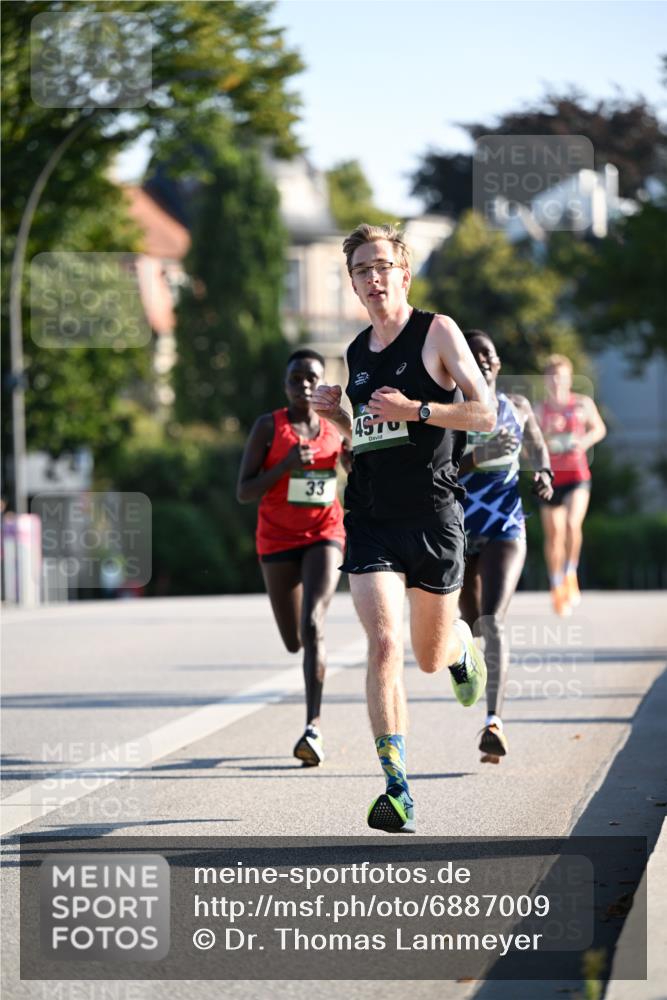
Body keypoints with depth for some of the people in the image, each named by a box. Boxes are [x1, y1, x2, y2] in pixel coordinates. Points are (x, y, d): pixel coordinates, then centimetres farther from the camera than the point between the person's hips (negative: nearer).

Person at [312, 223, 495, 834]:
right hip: (370, 519, 3)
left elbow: (485, 415, -7)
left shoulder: (438, 332, -3)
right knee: (383, 643, -16)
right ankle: (398, 789, -18)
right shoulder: (357, 353, 13)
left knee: (430, 658, 11)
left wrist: (416, 410, -19)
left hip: (432, 514, -3)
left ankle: (463, 648, 51)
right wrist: (336, 416, 5)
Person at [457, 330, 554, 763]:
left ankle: (494, 721, -24)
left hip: (505, 529, -1)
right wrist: (477, 458, -27)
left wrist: (544, 474, 2)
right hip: (457, 531, 1)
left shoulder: (516, 407, 5)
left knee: (493, 621, -18)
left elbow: (537, 447, 24)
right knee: (471, 625, 12)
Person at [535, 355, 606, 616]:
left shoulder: (583, 404, 0)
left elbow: (599, 428, 15)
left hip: (577, 476, -1)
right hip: (550, 477, 1)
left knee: (572, 524, -23)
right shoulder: (539, 410, -2)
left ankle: (570, 575, 0)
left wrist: (586, 440, -6)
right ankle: (556, 588, 25)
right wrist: (547, 433, -19)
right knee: (553, 535, 7)